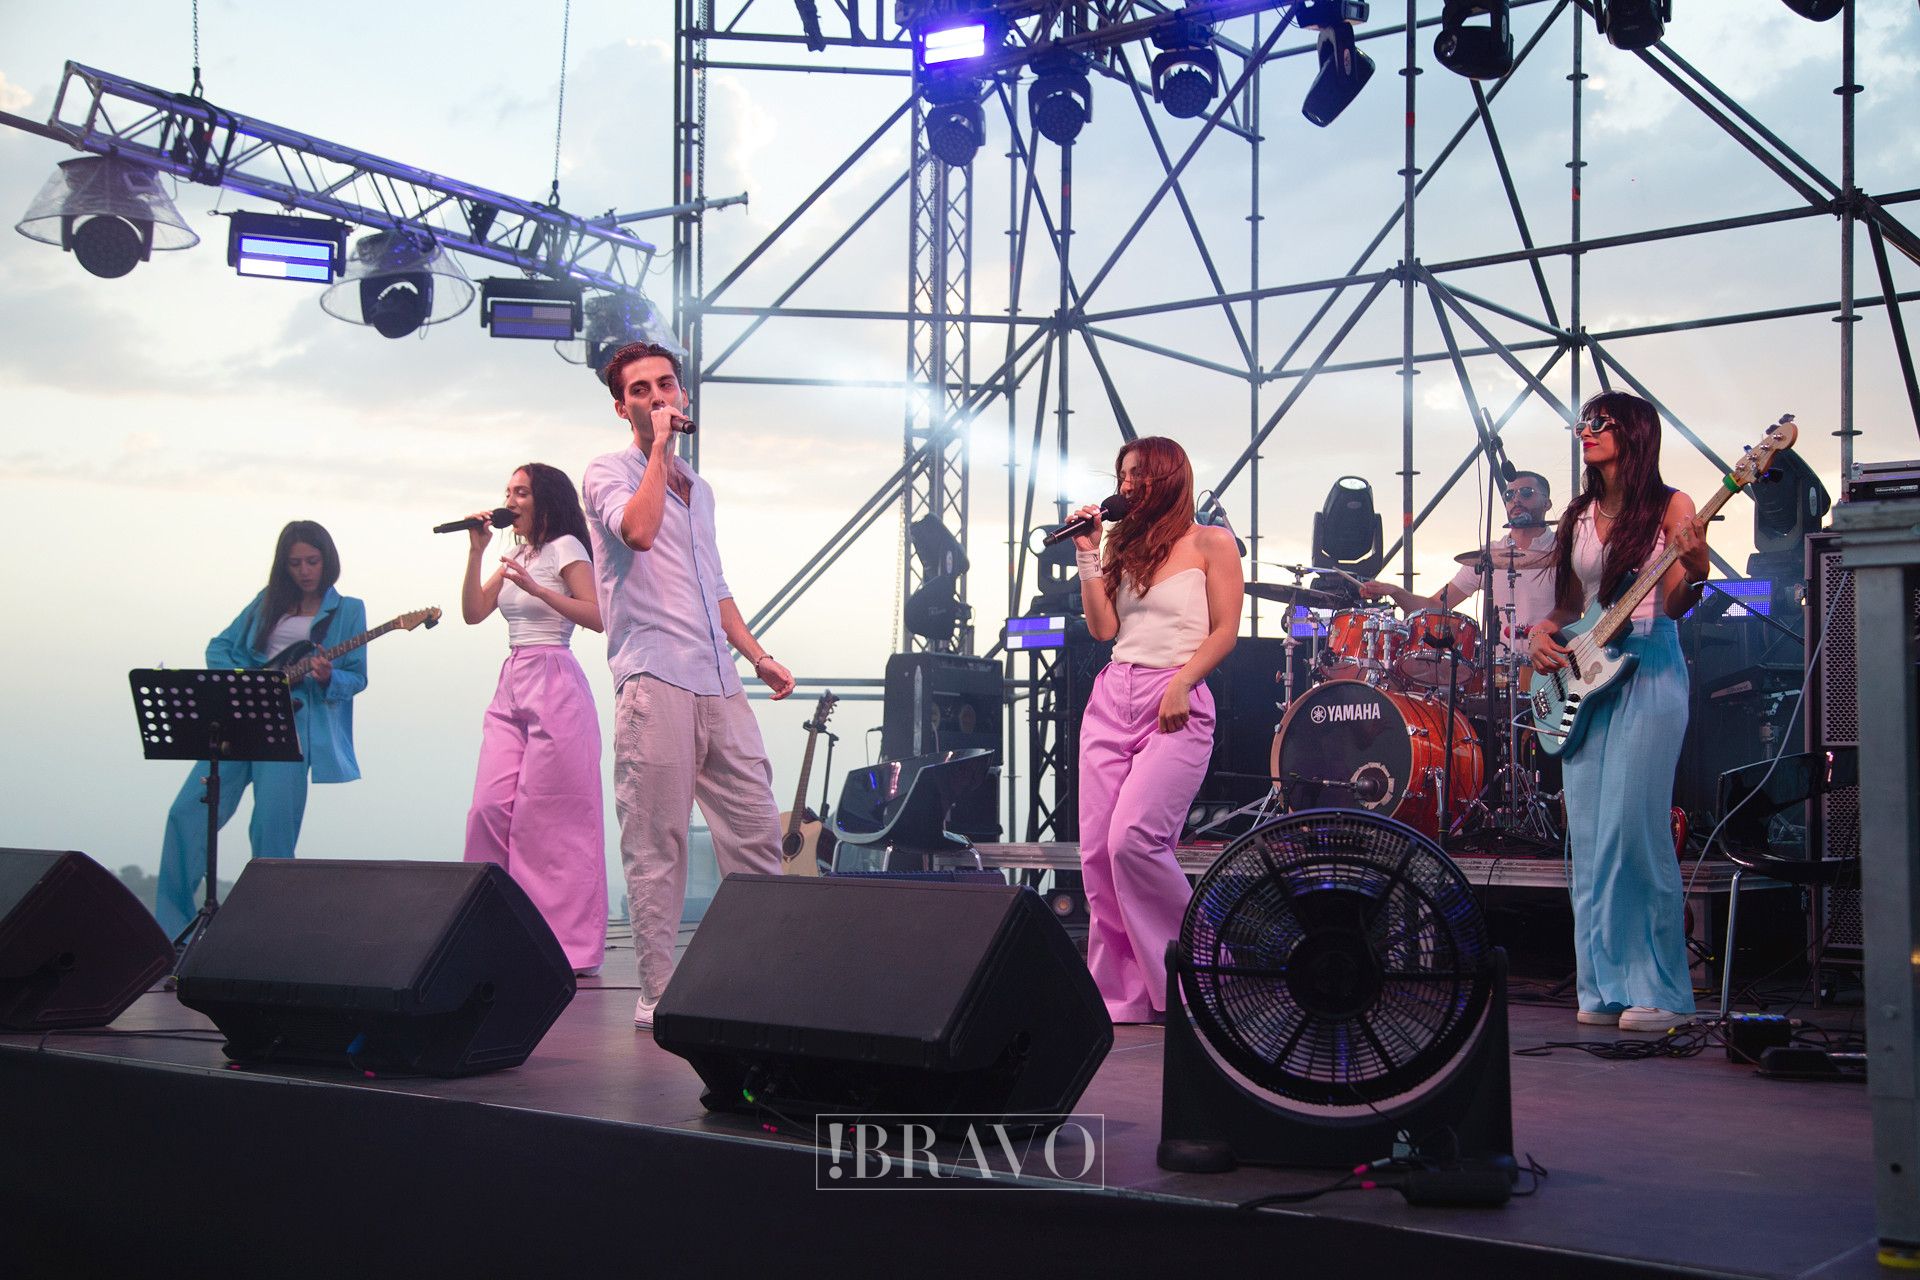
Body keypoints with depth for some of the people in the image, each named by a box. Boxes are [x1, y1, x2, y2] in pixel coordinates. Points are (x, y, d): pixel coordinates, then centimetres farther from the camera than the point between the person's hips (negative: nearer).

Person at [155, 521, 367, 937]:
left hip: (292, 720, -4)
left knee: (273, 828, -10)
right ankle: (170, 927, 7)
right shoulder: (268, 601, 18)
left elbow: (357, 677, 4)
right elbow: (219, 646, 18)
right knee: (188, 813, -3)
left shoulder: (347, 610, 9)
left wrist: (329, 678, -18)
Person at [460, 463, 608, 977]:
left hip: (554, 687, -7)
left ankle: (565, 943, -3)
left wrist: (536, 588, -21)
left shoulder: (565, 548, -2)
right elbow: (473, 612, 13)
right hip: (511, 686, 7)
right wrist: (476, 551, 6)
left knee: (544, 815, -8)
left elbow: (596, 616, -13)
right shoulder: (517, 555, 20)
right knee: (491, 807, -3)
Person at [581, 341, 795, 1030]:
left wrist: (757, 655, 19)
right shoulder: (610, 472, 3)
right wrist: (660, 446, -10)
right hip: (654, 681, -6)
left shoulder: (697, 487, 23)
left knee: (757, 828, 4)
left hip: (719, 686, 7)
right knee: (656, 844, -5)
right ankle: (657, 993, 0)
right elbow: (638, 530, -20)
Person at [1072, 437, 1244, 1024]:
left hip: (1176, 705, -6)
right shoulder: (1126, 546, 18)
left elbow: (1225, 630, -3)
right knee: (1096, 850, -1)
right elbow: (1103, 628, 10)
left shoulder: (1211, 542, 3)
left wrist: (1181, 684, -15)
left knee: (1134, 839, -20)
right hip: (1111, 698, 6)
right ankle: (1118, 997, 8)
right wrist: (1089, 555, 6)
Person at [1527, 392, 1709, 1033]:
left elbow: (1673, 604, -8)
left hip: (1649, 672, -6)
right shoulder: (1579, 516, 15)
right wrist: (1544, 632, 0)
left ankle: (1658, 991, -7)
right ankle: (1605, 986, 8)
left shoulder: (1669, 506, -1)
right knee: (1587, 836, 3)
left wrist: (1693, 567, -27)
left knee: (1632, 829, -12)